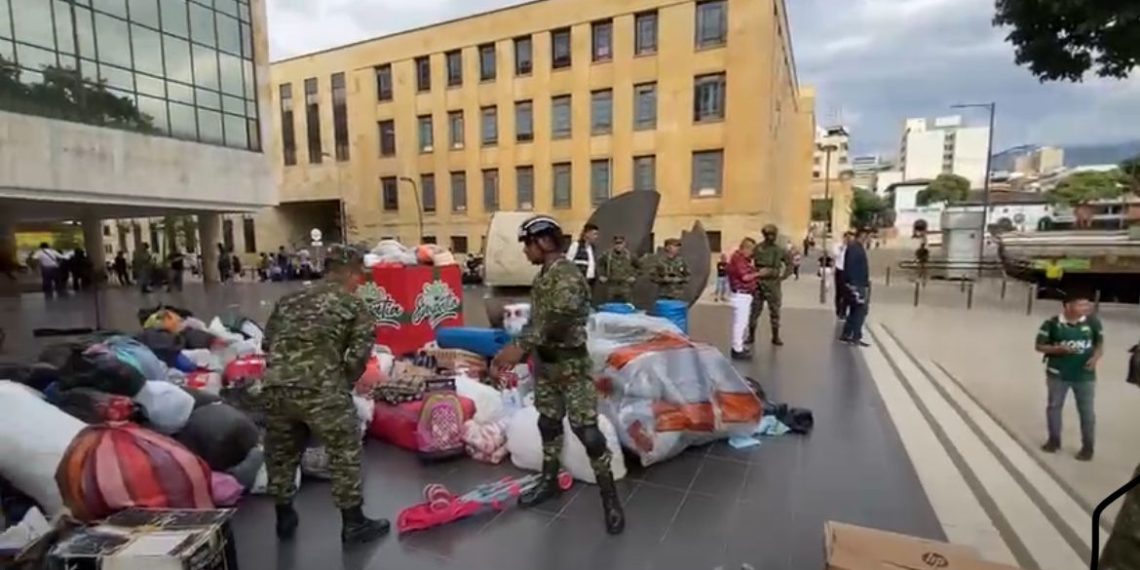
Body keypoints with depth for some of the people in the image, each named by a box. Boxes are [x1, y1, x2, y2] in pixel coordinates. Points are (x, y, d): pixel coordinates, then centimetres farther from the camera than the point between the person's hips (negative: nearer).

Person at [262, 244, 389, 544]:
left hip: (274, 386, 6)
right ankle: (353, 524, 20)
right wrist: (342, 385, 12)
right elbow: (358, 356, -3)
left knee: (281, 453, 24)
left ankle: (284, 519, 41)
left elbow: (268, 343, 21)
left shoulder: (290, 300, 22)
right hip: (320, 389, -6)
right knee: (345, 451, 11)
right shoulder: (355, 306, 6)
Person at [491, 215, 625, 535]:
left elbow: (558, 320, -32)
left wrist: (520, 347, -35)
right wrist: (518, 350, 10)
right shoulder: (543, 275, 10)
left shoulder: (568, 275, -20)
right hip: (545, 363, 9)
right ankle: (550, 481, 38)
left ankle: (610, 498, 9)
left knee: (587, 431, -6)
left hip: (571, 364, -9)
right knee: (548, 423, 19)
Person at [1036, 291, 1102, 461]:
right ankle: (1054, 440, 30)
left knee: (1087, 411, 8)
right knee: (1053, 406, 12)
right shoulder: (1052, 323, -12)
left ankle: (1088, 447, 23)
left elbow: (1100, 343, 6)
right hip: (1058, 374, -1)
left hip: (1085, 375, 1)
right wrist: (1058, 349, -22)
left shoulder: (1093, 322, -5)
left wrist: (1096, 357, -13)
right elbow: (1040, 346, -5)